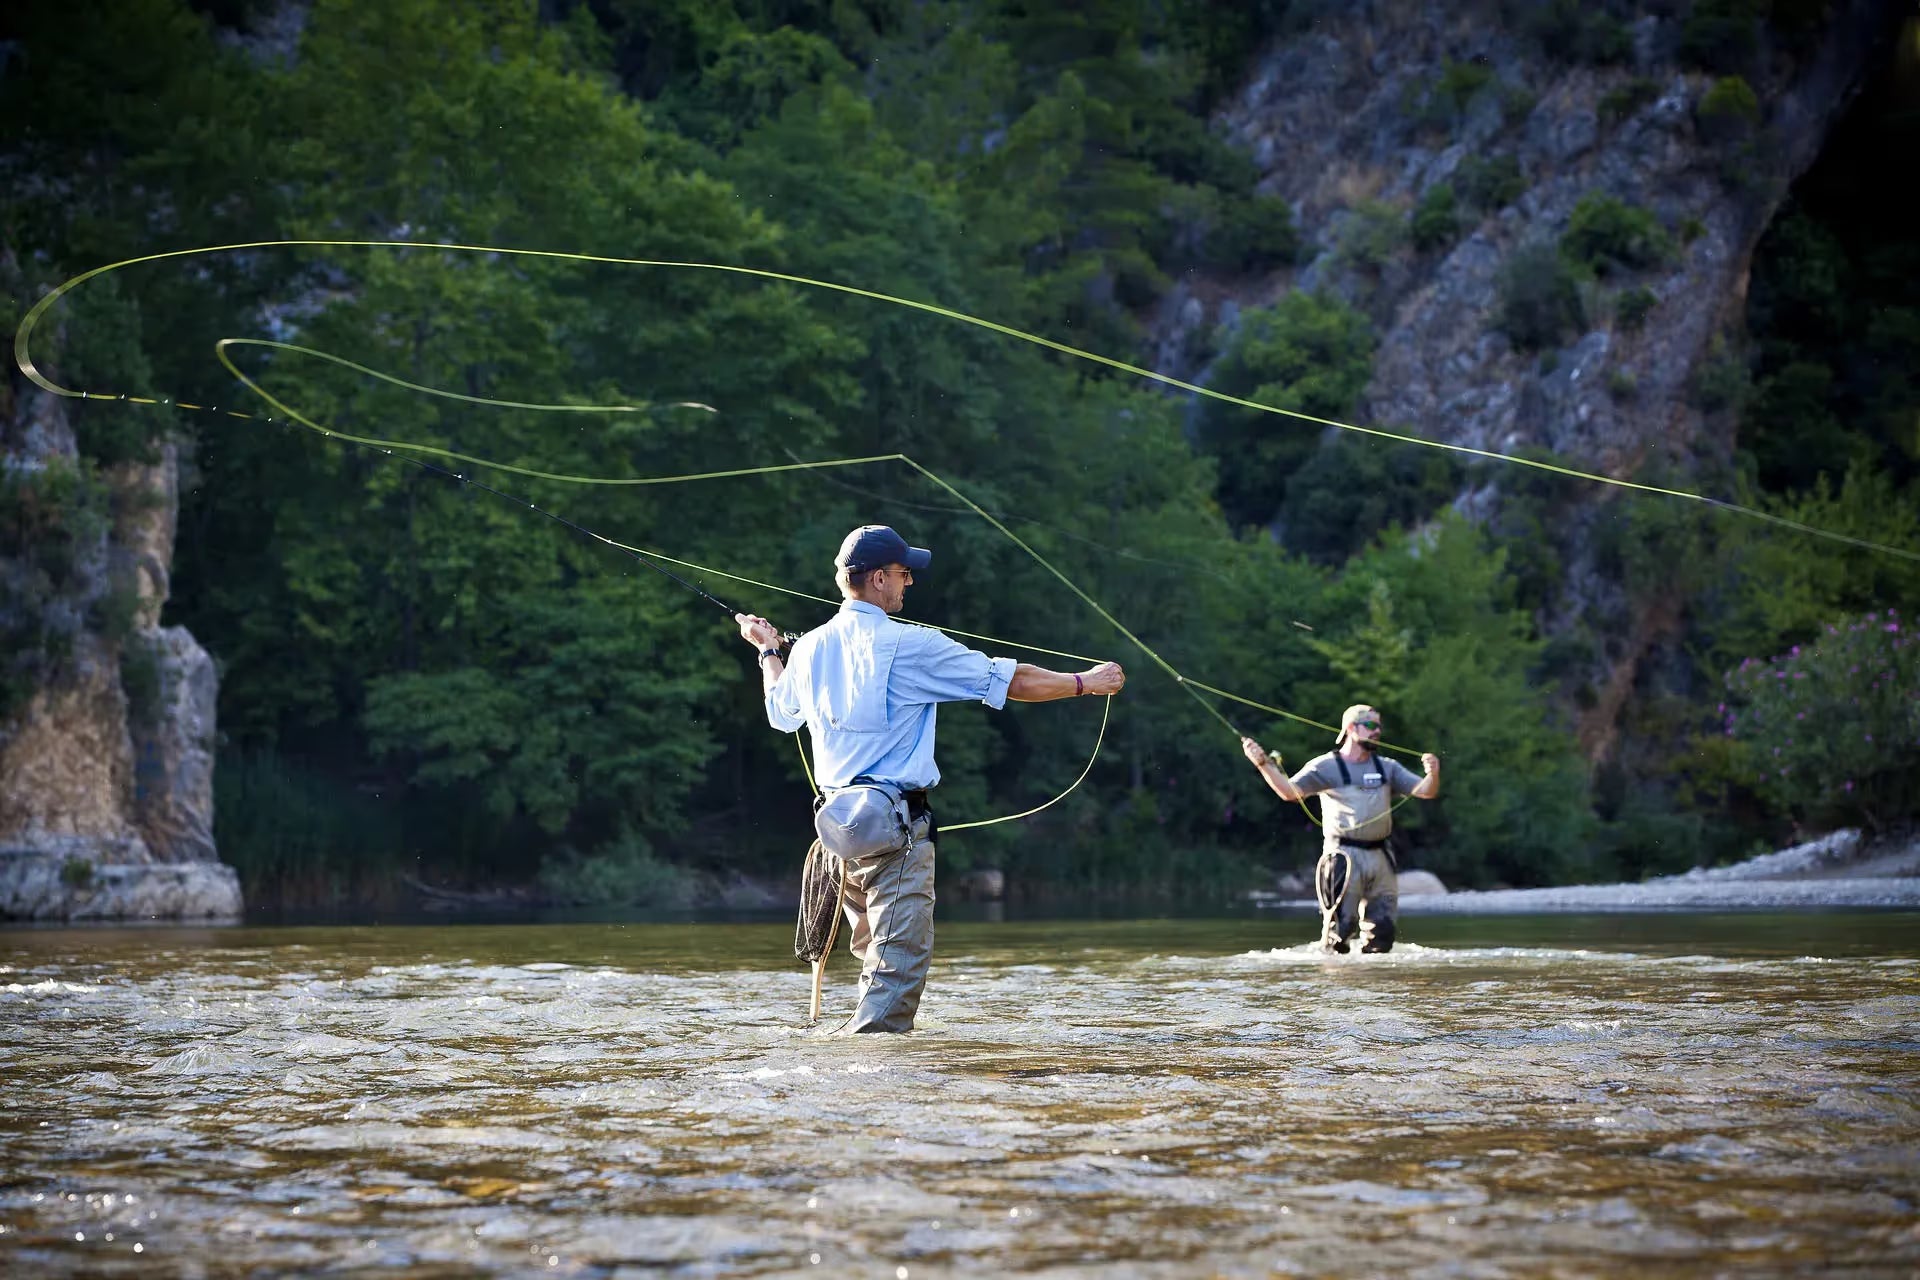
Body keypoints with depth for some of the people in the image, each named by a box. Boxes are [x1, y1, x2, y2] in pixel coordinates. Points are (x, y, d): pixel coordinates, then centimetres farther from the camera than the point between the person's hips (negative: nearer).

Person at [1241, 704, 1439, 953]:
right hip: (1344, 857, -5)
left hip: (1380, 857, 5)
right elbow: (1290, 791, -10)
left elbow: (1425, 791, 8)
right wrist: (1263, 764, -24)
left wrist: (1432, 774, -15)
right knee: (1341, 925, -9)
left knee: (1382, 931, 5)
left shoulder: (1387, 768, 15)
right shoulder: (1326, 767, 1)